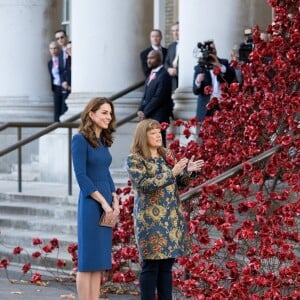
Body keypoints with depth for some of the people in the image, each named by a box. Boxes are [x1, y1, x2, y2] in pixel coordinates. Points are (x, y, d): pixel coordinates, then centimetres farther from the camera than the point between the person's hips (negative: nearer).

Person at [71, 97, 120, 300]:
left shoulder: (102, 141, 14)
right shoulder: (80, 139, -8)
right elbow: (81, 175, -13)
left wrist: (115, 200, 4)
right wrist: (103, 202, -15)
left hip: (107, 205, 8)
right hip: (91, 204, -8)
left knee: (100, 260, 7)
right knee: (88, 260, -5)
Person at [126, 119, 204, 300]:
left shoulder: (167, 155, 14)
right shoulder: (135, 159, -5)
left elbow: (180, 184, 17)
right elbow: (144, 184, -18)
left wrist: (188, 172, -4)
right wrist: (172, 172, -21)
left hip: (172, 218, 6)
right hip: (151, 219, -6)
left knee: (167, 264, 7)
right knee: (151, 266, -6)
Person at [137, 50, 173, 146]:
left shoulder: (164, 75, -11)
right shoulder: (151, 75, 17)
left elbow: (158, 98, -16)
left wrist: (145, 113, -13)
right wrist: (140, 110, 3)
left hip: (159, 117, -8)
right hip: (148, 116, 8)